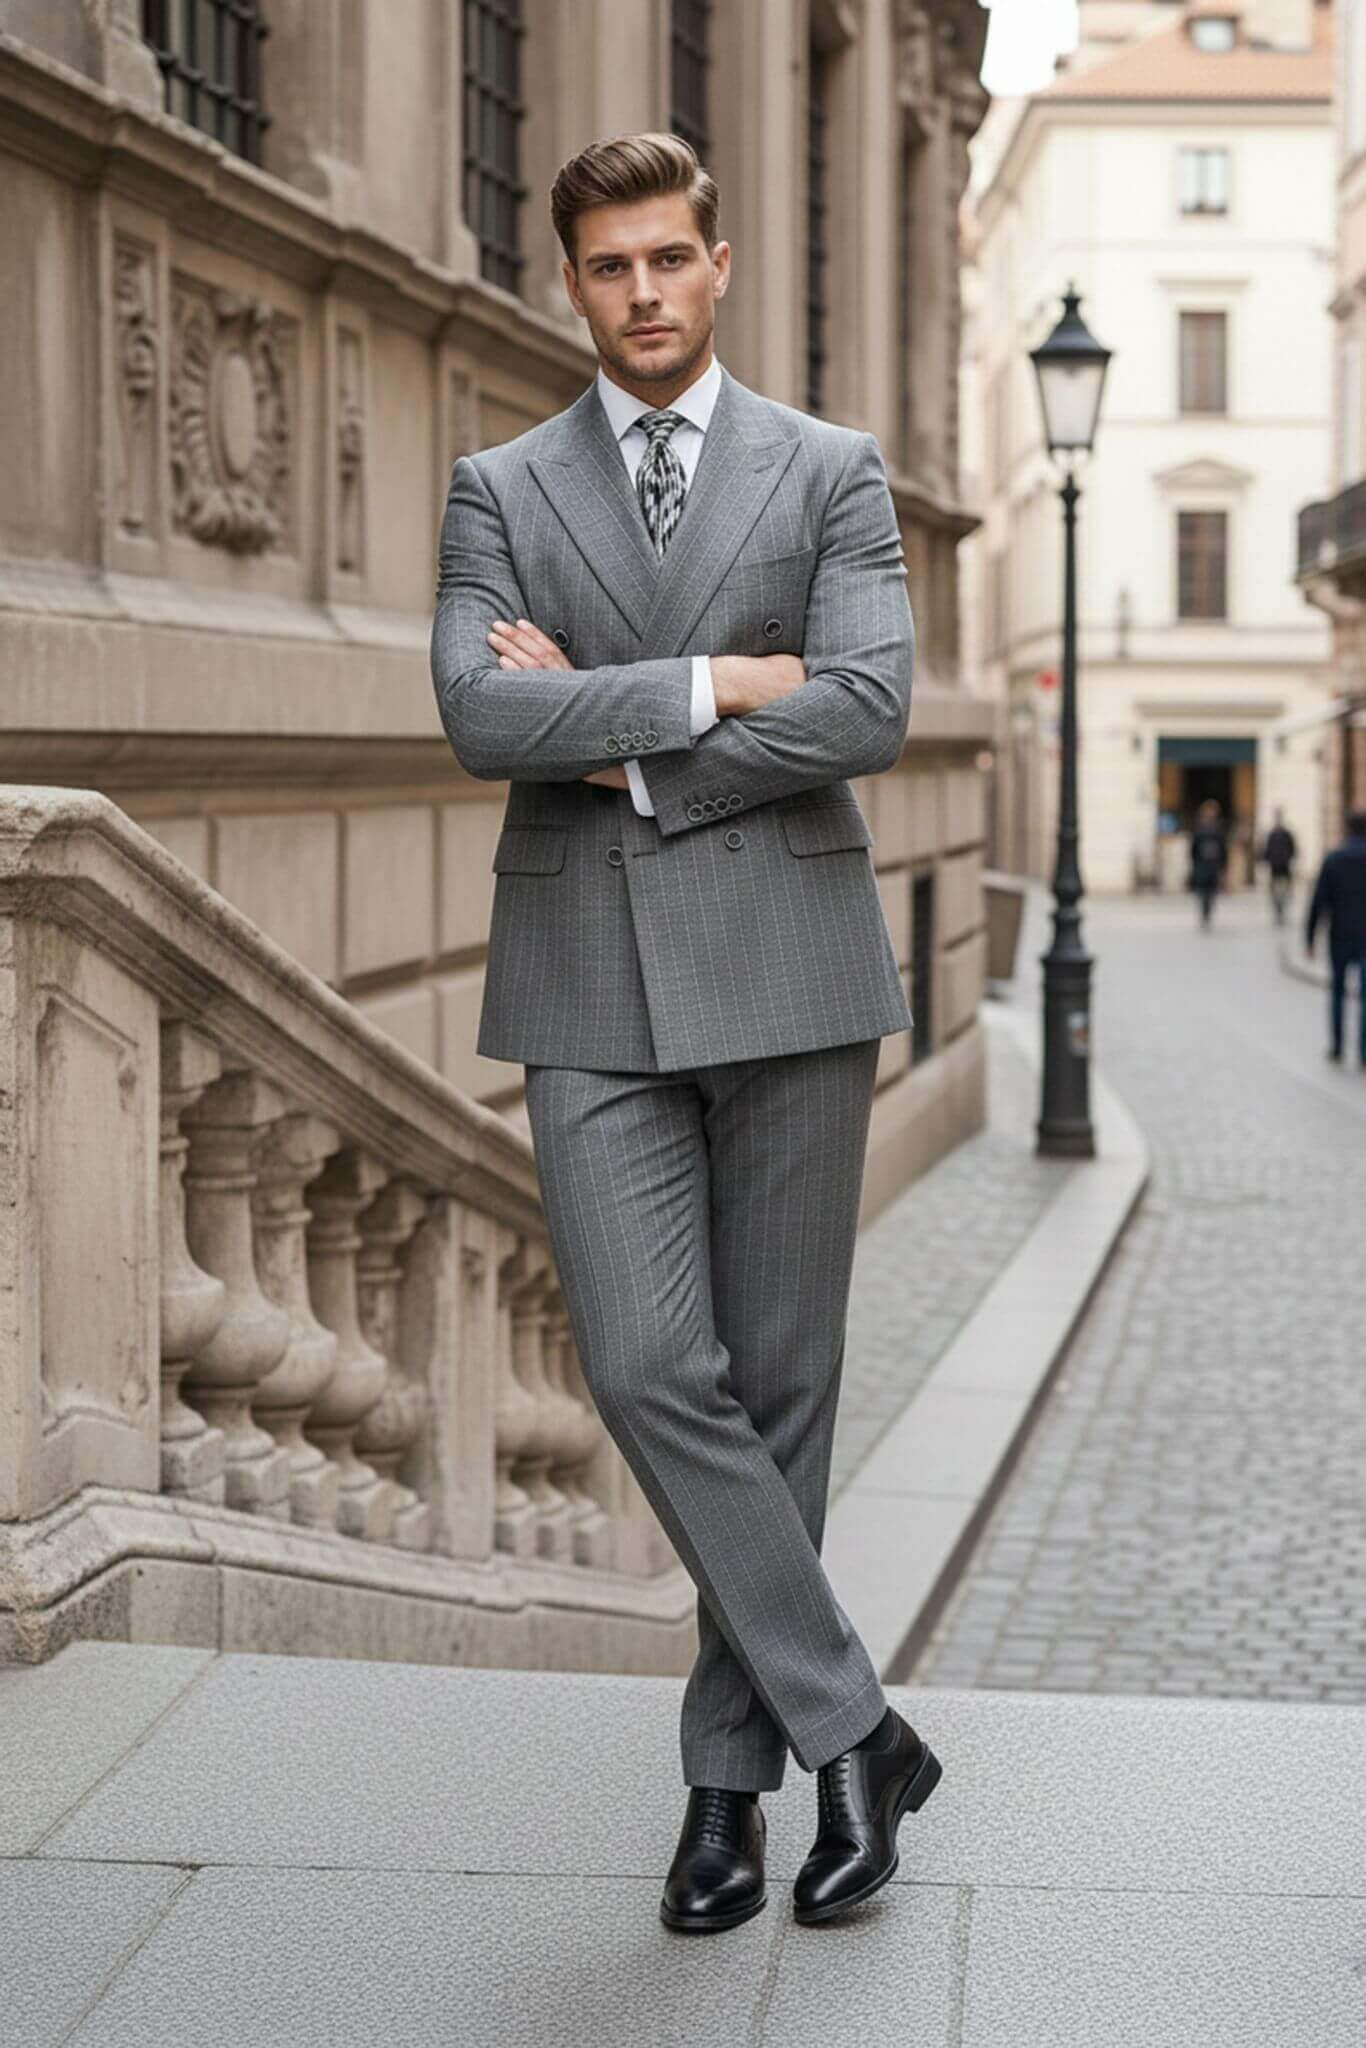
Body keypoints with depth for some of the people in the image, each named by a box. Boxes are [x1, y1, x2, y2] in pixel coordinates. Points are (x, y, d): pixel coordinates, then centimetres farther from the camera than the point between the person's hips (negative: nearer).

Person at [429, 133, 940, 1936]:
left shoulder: (830, 472, 7)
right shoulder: (498, 492, 10)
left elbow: (870, 708, -9)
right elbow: (483, 716, -8)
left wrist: (616, 740, -9)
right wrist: (714, 683, -12)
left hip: (788, 972, 0)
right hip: (592, 988, 1)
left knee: (780, 1382, 5)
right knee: (652, 1373, -10)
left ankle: (731, 1770, 19)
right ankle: (850, 1729, 3)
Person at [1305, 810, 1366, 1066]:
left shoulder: (1333, 859, -3)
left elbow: (1318, 902, -6)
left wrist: (1309, 938, -1)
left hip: (1340, 936, 1)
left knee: (1337, 991, 18)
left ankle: (1336, 1046, 19)